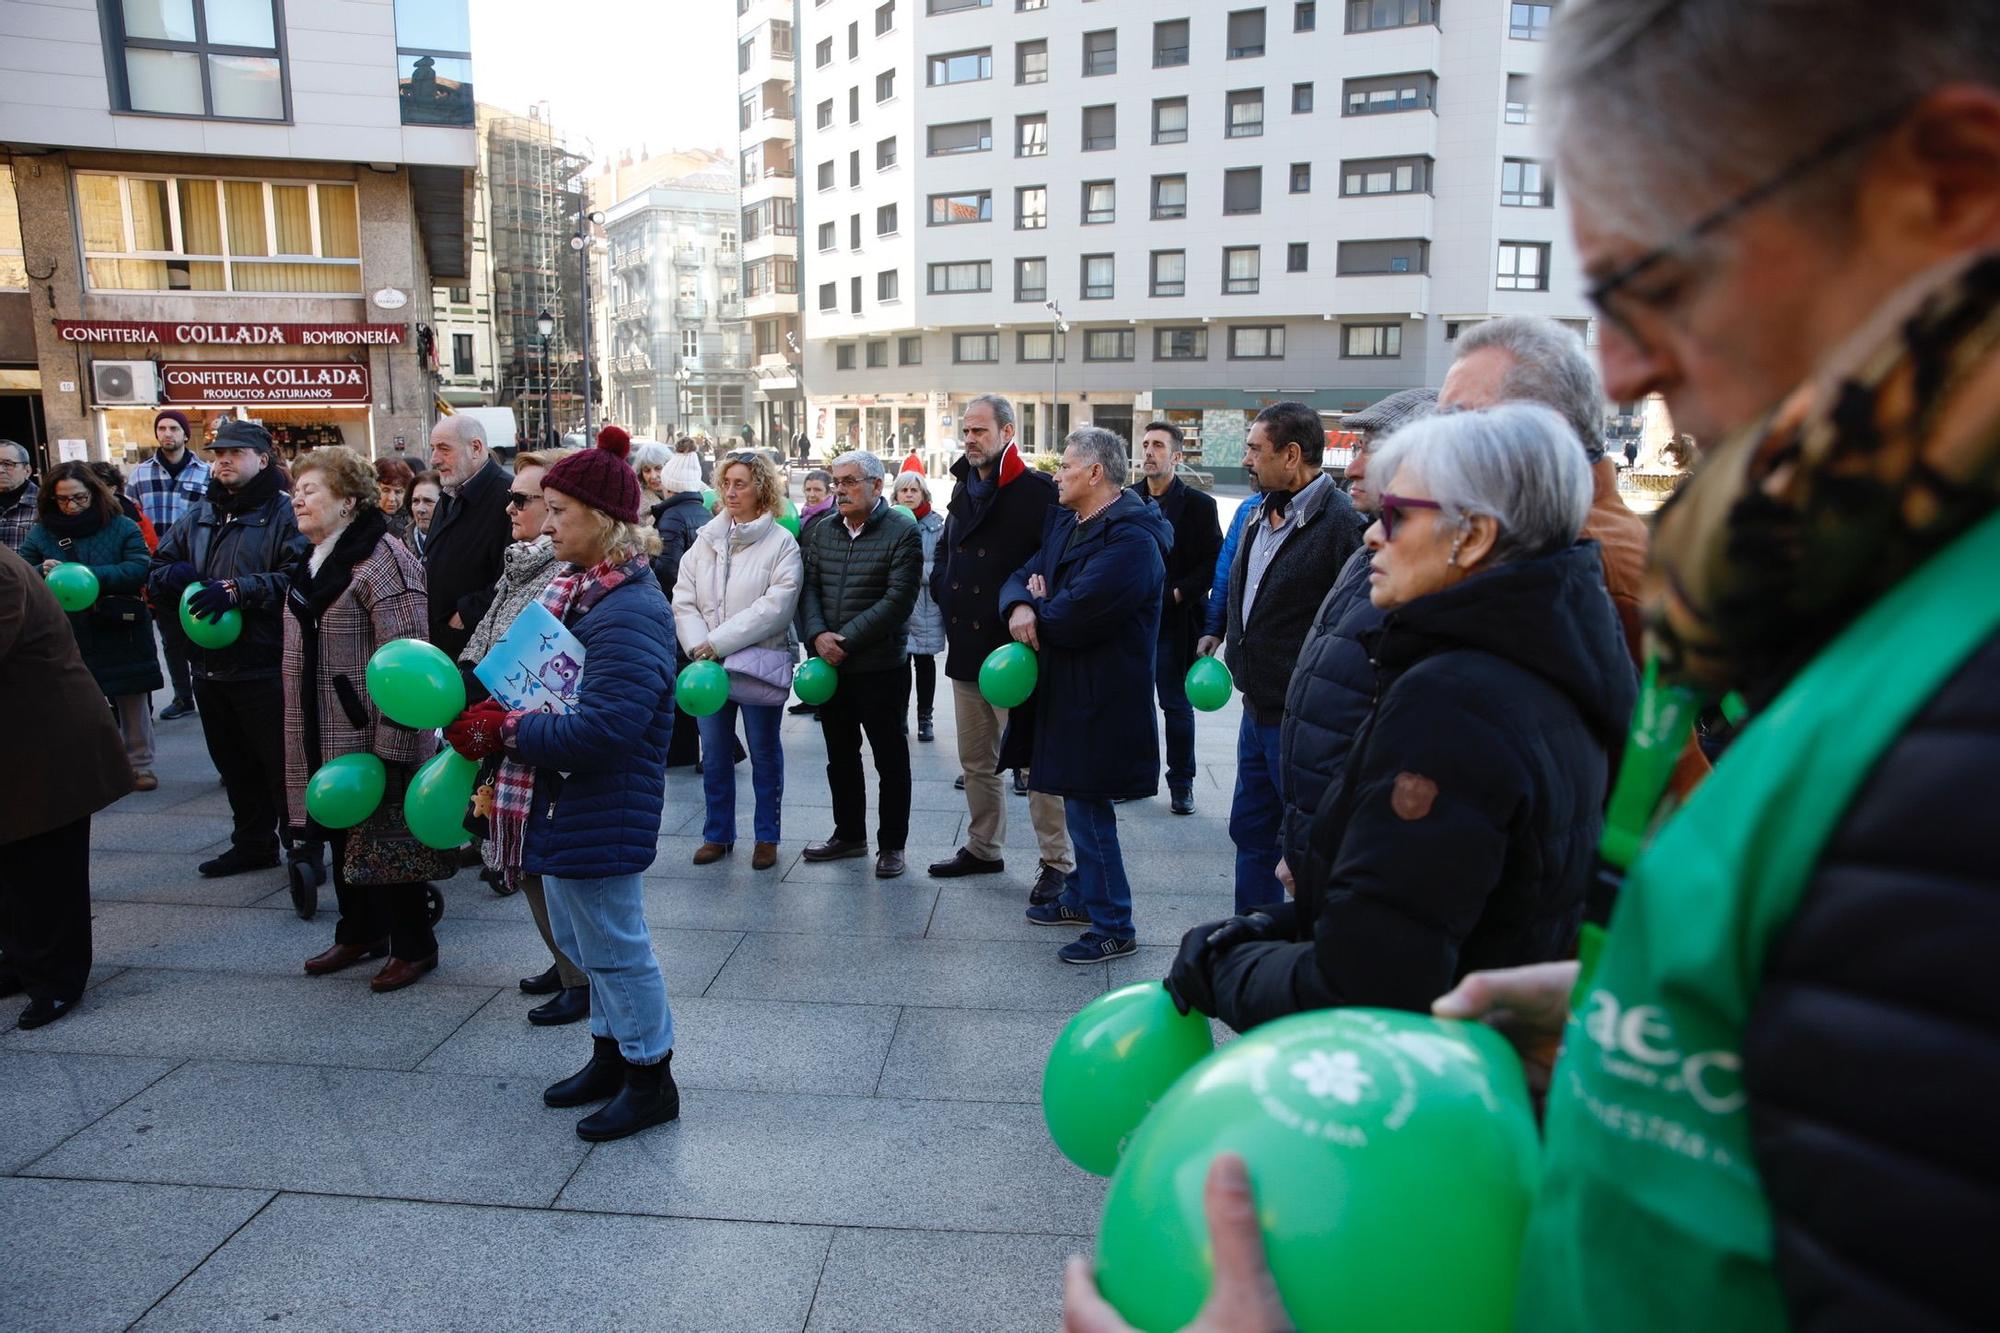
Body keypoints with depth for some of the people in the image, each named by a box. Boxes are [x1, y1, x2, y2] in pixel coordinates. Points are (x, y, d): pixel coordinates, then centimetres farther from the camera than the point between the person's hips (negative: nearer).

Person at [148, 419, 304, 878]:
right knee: (234, 763, 17)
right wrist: (174, 575, -7)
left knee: (281, 763, -1)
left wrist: (238, 590, -25)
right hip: (209, 664, 8)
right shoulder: (198, 516, 15)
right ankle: (253, 842, 30)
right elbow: (158, 570, 16)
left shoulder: (283, 512, -8)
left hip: (265, 664, -8)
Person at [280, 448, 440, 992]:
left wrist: (390, 743, -26)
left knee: (382, 834, 1)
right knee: (342, 834, 18)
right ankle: (359, 932, 35)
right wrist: (301, 729, 24)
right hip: (325, 732, 9)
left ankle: (413, 946, 16)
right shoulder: (312, 561, 13)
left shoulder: (381, 559, -19)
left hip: (370, 731, -9)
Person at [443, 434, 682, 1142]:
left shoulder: (630, 612, -24)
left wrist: (509, 731, -21)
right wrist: (498, 710, -3)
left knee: (612, 943, 4)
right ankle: (611, 1055, 40)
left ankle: (651, 1078, 22)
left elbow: (604, 727, -30)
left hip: (604, 810, -10)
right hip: (561, 799, 10)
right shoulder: (579, 588, 6)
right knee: (580, 937, 22)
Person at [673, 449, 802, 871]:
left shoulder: (781, 543, -6)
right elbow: (683, 599, 3)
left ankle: (767, 837, 21)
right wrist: (698, 647, -12)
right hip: (707, 664, 4)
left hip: (758, 663, -4)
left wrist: (718, 642, -17)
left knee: (764, 754, 8)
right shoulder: (706, 539, 7)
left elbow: (774, 607, -16)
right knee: (714, 755, 12)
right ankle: (718, 834, 26)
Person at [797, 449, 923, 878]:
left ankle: (891, 843, 16)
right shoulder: (823, 532, 10)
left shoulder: (902, 532, -9)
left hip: (879, 666, -6)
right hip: (829, 665, 6)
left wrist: (847, 640, -18)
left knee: (890, 757, 4)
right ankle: (849, 834, 31)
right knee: (840, 755, 16)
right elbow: (809, 587, 6)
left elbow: (897, 600, -16)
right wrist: (817, 634, -13)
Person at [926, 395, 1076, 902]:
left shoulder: (1038, 491, -11)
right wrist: (944, 590, 12)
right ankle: (983, 848, 31)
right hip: (966, 649, 8)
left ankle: (1058, 862, 8)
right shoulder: (963, 488, 15)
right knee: (976, 761, 17)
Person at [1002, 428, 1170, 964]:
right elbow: (1023, 577, 9)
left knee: (1087, 806, -3)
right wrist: (1020, 606, -15)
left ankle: (1113, 927, 10)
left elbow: (1072, 618, -28)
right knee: (1078, 800, 20)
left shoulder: (1130, 540, -21)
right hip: (1065, 690, 10)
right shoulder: (1067, 524, 10)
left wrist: (1038, 610, -6)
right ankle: (1083, 897, 36)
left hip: (1099, 699, -10)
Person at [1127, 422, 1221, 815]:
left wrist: (1175, 595, -13)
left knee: (1177, 704, 6)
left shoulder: (1198, 504, -3)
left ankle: (1181, 783, 17)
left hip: (1175, 621, -3)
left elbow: (1214, 564, -5)